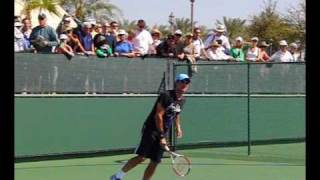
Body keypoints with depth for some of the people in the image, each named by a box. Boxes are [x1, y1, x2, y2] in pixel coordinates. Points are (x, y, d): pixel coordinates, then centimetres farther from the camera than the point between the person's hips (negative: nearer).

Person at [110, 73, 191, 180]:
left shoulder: (182, 101, 10)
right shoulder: (166, 96, -15)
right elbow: (158, 116, -18)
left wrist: (178, 127, 21)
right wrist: (161, 136, -19)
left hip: (163, 133, 7)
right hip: (151, 130, -7)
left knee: (154, 162, 0)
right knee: (142, 157, -17)